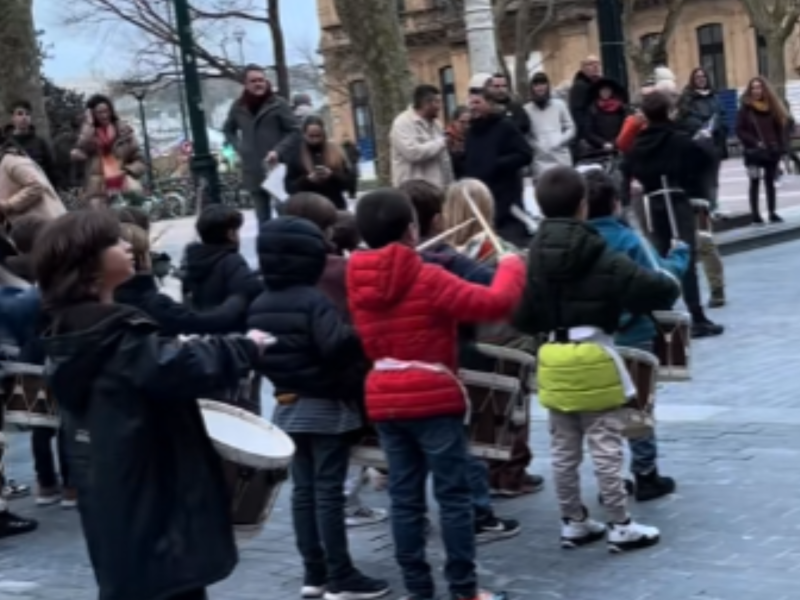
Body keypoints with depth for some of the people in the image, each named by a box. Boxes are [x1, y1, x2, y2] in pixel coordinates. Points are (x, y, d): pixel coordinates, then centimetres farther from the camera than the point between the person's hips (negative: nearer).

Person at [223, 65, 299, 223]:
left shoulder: (278, 104, -5)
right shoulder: (238, 107, 5)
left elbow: (295, 130, -4)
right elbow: (228, 130, 22)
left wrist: (279, 151, -14)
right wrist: (239, 148, 8)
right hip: (253, 172, 4)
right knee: (263, 218, 11)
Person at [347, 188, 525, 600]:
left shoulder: (358, 282, 3)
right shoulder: (428, 280, -15)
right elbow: (495, 303, -18)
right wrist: (511, 267, -2)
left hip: (383, 400, 6)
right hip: (433, 398, -6)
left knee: (404, 499, 9)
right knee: (454, 496, 2)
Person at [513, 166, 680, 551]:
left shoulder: (535, 257, 3)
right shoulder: (600, 258, -14)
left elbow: (523, 318, 9)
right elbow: (654, 289, -14)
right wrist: (669, 286, 7)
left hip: (553, 358, 6)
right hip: (593, 356, -5)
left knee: (563, 449, 12)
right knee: (606, 446, 1)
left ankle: (573, 523, 22)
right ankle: (621, 527, 8)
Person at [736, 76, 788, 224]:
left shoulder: (772, 107, 9)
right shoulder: (745, 108, -3)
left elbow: (781, 127, 12)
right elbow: (739, 130, -7)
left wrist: (781, 146, 3)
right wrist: (754, 142, -15)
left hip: (772, 151, 4)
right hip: (754, 152, -4)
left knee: (770, 182, 9)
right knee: (755, 182, -3)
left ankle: (773, 213, 13)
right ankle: (755, 215, -1)